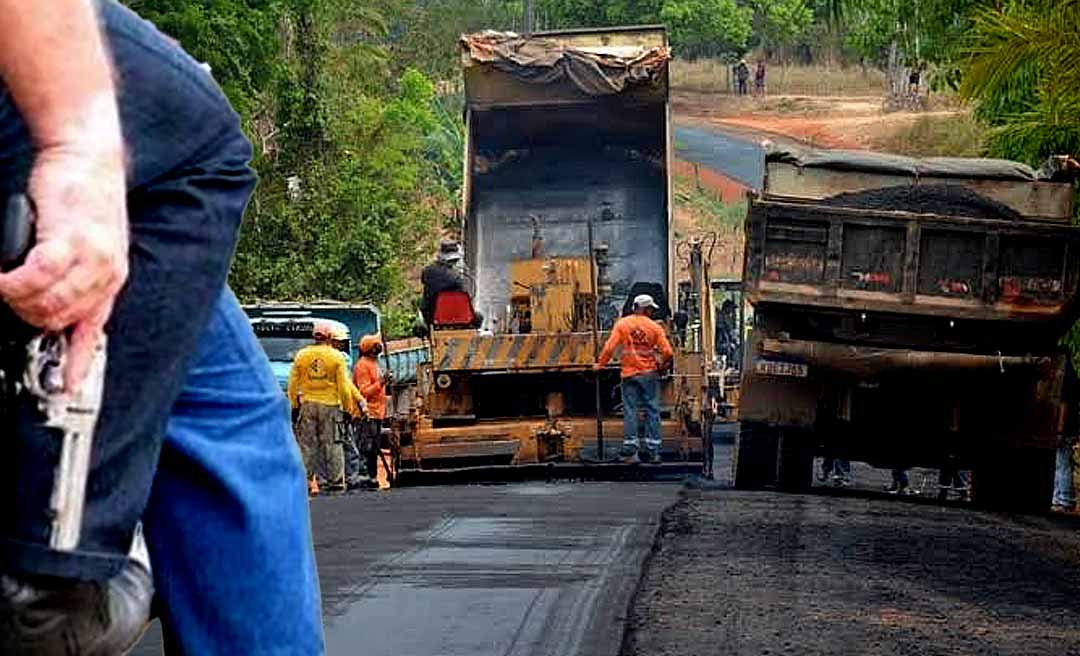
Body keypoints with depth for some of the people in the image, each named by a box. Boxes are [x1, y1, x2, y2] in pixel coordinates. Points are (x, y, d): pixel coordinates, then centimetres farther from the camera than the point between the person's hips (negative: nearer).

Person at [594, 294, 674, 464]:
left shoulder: (622, 324, 0)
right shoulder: (654, 327, -2)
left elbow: (610, 347, -7)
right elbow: (668, 352, -7)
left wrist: (600, 364, 7)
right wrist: (662, 365, 13)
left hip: (629, 373, 1)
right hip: (649, 373, -1)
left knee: (630, 411, 4)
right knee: (652, 411, 5)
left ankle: (630, 449, 0)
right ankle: (653, 451, 5)